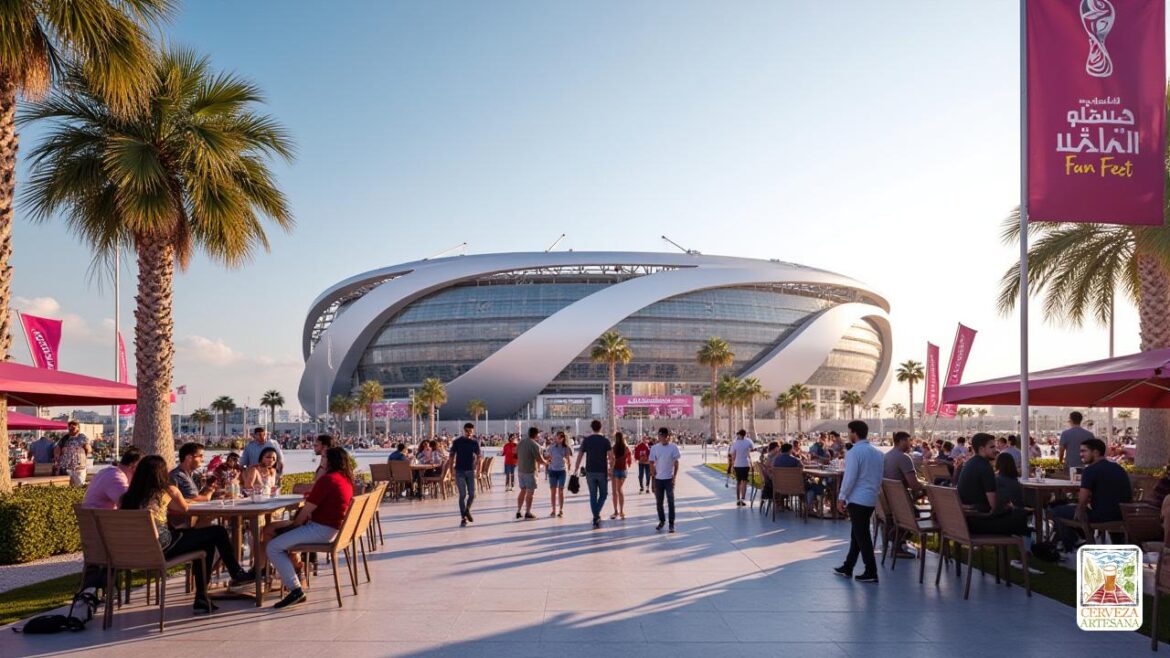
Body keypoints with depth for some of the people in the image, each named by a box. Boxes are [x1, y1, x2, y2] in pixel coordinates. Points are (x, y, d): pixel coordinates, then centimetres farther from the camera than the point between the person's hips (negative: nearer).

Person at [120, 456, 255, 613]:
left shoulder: (128, 497, 5)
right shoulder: (168, 491, -4)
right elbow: (184, 509, 12)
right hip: (163, 547, -7)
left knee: (205, 541, 27)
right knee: (218, 532, 9)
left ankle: (202, 599, 30)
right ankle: (237, 574, 29)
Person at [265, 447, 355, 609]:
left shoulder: (327, 479, -18)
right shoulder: (347, 480, 11)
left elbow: (308, 509, -14)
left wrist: (294, 524, 1)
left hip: (321, 530, -10)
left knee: (272, 547, -12)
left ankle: (295, 589, -15)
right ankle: (293, 571, 24)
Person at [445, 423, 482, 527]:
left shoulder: (475, 443, 4)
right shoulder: (457, 442, -2)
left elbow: (479, 457, 8)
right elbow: (451, 456, 1)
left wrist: (478, 470, 0)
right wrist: (451, 470, -6)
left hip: (471, 471, 2)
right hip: (460, 471, -2)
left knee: (472, 494, 0)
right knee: (462, 495, -3)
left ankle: (467, 510, 29)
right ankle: (463, 518, 4)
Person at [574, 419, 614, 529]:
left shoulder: (586, 440, 2)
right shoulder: (605, 440, -3)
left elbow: (580, 456, 0)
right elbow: (611, 457, -9)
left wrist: (576, 470, 5)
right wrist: (611, 469, 2)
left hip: (590, 472, 2)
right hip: (602, 472, -2)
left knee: (593, 495, 9)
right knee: (603, 494, 12)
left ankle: (596, 519, 6)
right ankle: (597, 514, -8)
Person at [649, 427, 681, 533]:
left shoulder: (673, 447, -4)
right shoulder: (655, 448, 0)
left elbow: (676, 463, -2)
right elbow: (651, 463, 5)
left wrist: (674, 477, -8)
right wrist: (653, 475, -5)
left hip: (669, 478, -2)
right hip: (658, 479, 2)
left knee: (670, 501, -1)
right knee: (659, 502, 9)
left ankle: (671, 524, 5)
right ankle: (661, 521, 25)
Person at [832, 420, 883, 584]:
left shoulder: (853, 453, -15)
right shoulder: (877, 452, 9)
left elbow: (849, 478, -17)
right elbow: (879, 477, 15)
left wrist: (841, 497, -7)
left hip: (857, 499, -8)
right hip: (871, 498, 8)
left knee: (861, 536, -1)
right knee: (857, 534, 15)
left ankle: (871, 573, 2)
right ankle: (847, 568, 24)